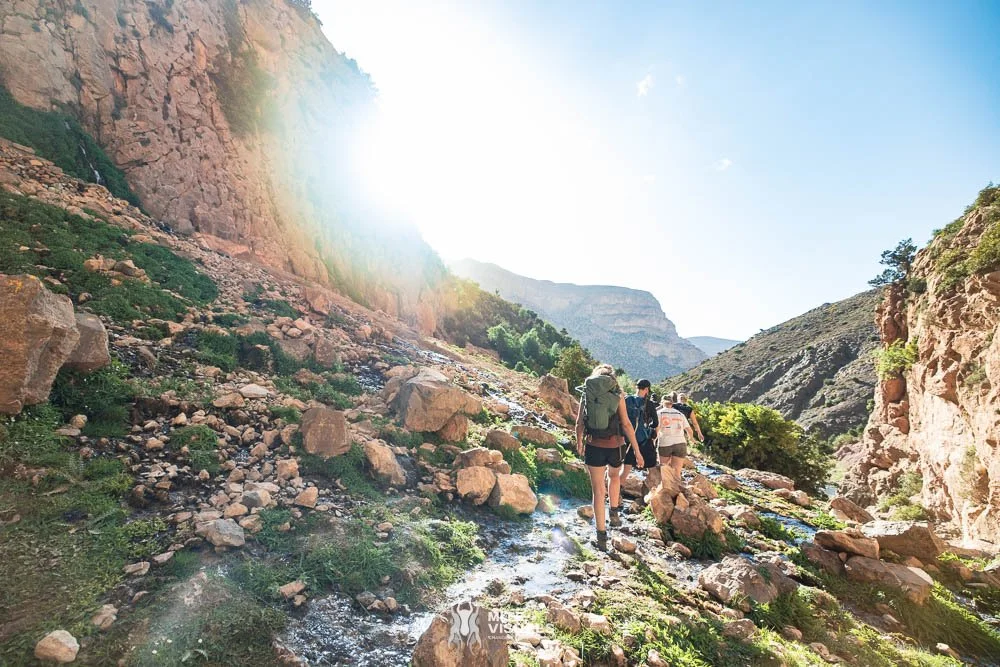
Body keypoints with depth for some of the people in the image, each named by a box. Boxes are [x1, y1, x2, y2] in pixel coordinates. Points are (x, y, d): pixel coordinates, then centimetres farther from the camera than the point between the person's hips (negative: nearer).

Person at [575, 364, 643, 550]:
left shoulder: (586, 394, 2)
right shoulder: (617, 395, -3)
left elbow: (579, 423, 5)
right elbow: (626, 424, -6)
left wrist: (579, 444, 21)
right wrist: (637, 451, -2)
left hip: (594, 446, 0)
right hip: (613, 446, 0)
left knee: (598, 490, 6)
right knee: (614, 476, 32)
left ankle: (602, 537, 9)